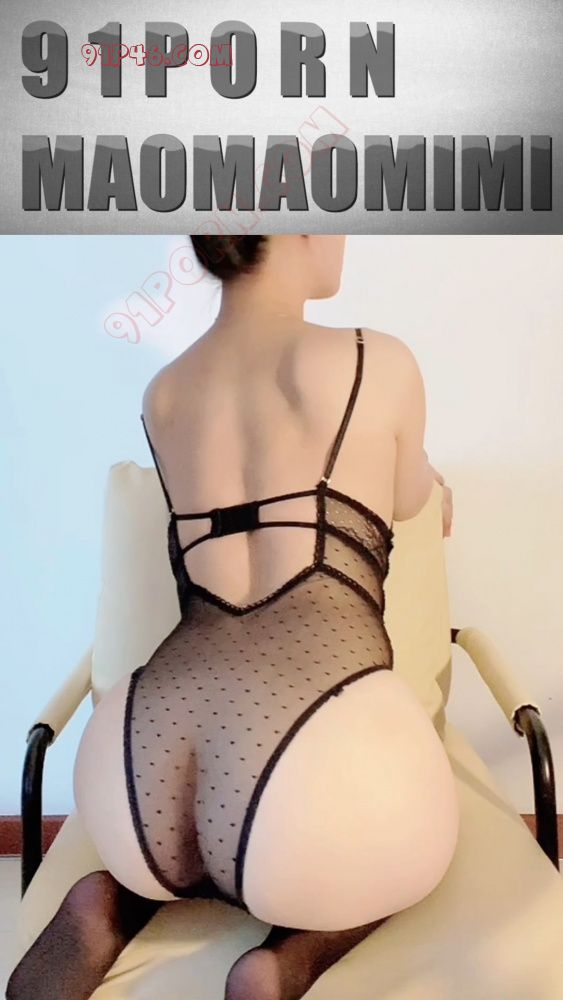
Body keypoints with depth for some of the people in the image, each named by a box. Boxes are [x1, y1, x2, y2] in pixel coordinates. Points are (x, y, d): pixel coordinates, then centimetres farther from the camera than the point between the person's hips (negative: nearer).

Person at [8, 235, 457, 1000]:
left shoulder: (162, 397, 15)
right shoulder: (377, 365, 0)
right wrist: (433, 481, 46)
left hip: (138, 772, 5)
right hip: (314, 744, -5)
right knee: (399, 846, 33)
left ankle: (117, 904, 12)